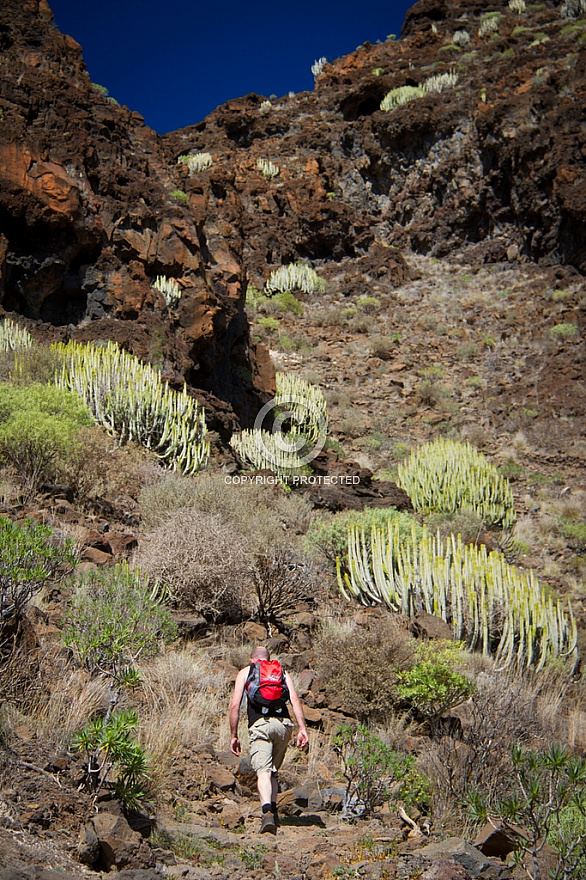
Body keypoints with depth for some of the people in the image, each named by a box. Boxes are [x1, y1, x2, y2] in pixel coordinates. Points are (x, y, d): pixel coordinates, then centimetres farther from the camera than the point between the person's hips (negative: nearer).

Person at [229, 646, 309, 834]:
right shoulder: (282, 672, 24)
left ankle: (267, 811, -33)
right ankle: (273, 809, 13)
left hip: (260, 724, -3)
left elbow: (235, 705, 9)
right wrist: (302, 729, 3)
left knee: (263, 771, -12)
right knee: (274, 771, 21)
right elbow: (295, 700, 8)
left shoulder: (245, 672, 19)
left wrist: (234, 736, 13)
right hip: (283, 724, 3)